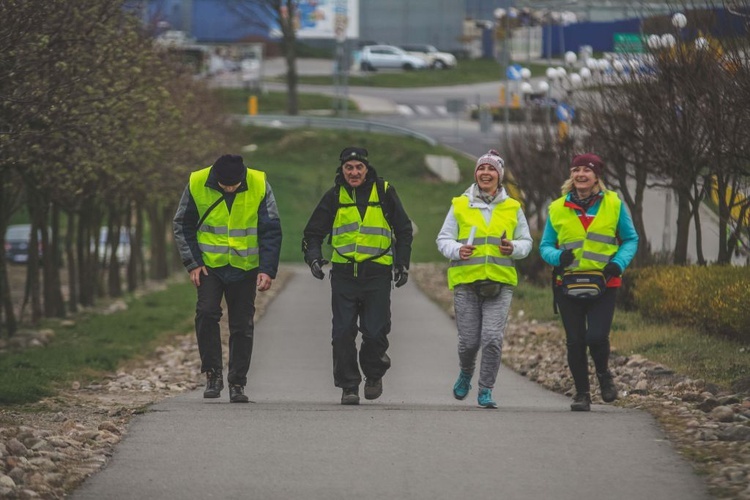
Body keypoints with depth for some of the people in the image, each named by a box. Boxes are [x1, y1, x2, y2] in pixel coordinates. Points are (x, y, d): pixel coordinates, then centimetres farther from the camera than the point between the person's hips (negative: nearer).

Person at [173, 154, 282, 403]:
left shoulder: (260, 185, -12)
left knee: (242, 324, 2)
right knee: (206, 312, -18)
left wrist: (267, 269, -13)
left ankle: (237, 382, 12)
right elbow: (182, 226, 0)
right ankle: (213, 373, -6)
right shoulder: (197, 184, -12)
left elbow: (271, 231, -5)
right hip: (209, 264, 0)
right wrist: (193, 263, -8)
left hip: (245, 267, 0)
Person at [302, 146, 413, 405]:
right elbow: (313, 232, 12)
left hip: (377, 274, -1)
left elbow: (403, 230, 13)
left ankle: (373, 374, 22)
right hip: (343, 274, 1)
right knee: (343, 333, -5)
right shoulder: (334, 197, 6)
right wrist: (313, 257, -6)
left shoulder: (384, 193, 4)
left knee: (375, 332, -5)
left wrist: (402, 264, 6)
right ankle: (349, 386, 5)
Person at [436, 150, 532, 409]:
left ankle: (486, 390, 2)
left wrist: (514, 248, -8)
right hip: (466, 281, 0)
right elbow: (443, 239, 7)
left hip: (500, 282, 0)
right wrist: (457, 250, -14)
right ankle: (466, 373, 34)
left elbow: (526, 241, 15)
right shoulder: (460, 205, 6)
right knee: (469, 340, 1)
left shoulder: (512, 208, 9)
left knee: (493, 338, -12)